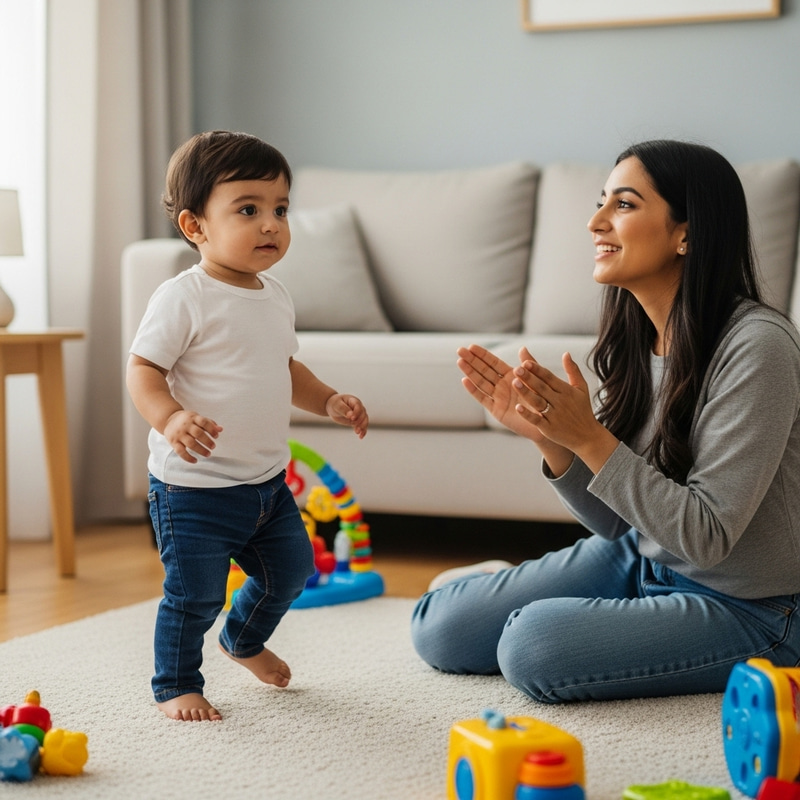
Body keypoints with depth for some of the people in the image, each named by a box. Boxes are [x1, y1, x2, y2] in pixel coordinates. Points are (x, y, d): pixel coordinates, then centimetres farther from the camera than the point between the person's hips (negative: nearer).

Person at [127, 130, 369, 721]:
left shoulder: (276, 298, 8)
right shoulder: (183, 298, -17)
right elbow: (143, 369, -18)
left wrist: (329, 401, 9)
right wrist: (170, 418, -35)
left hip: (266, 480, 8)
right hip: (194, 485, -8)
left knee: (291, 570, 19)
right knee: (195, 594, -2)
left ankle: (245, 639, 47)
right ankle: (176, 684, 21)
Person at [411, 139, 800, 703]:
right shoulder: (635, 337, -2)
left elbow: (706, 536, -26)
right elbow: (616, 522, 0)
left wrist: (589, 438, -29)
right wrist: (548, 436, -16)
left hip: (746, 608, -6)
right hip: (643, 563, 6)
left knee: (534, 643, -25)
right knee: (439, 627, -4)